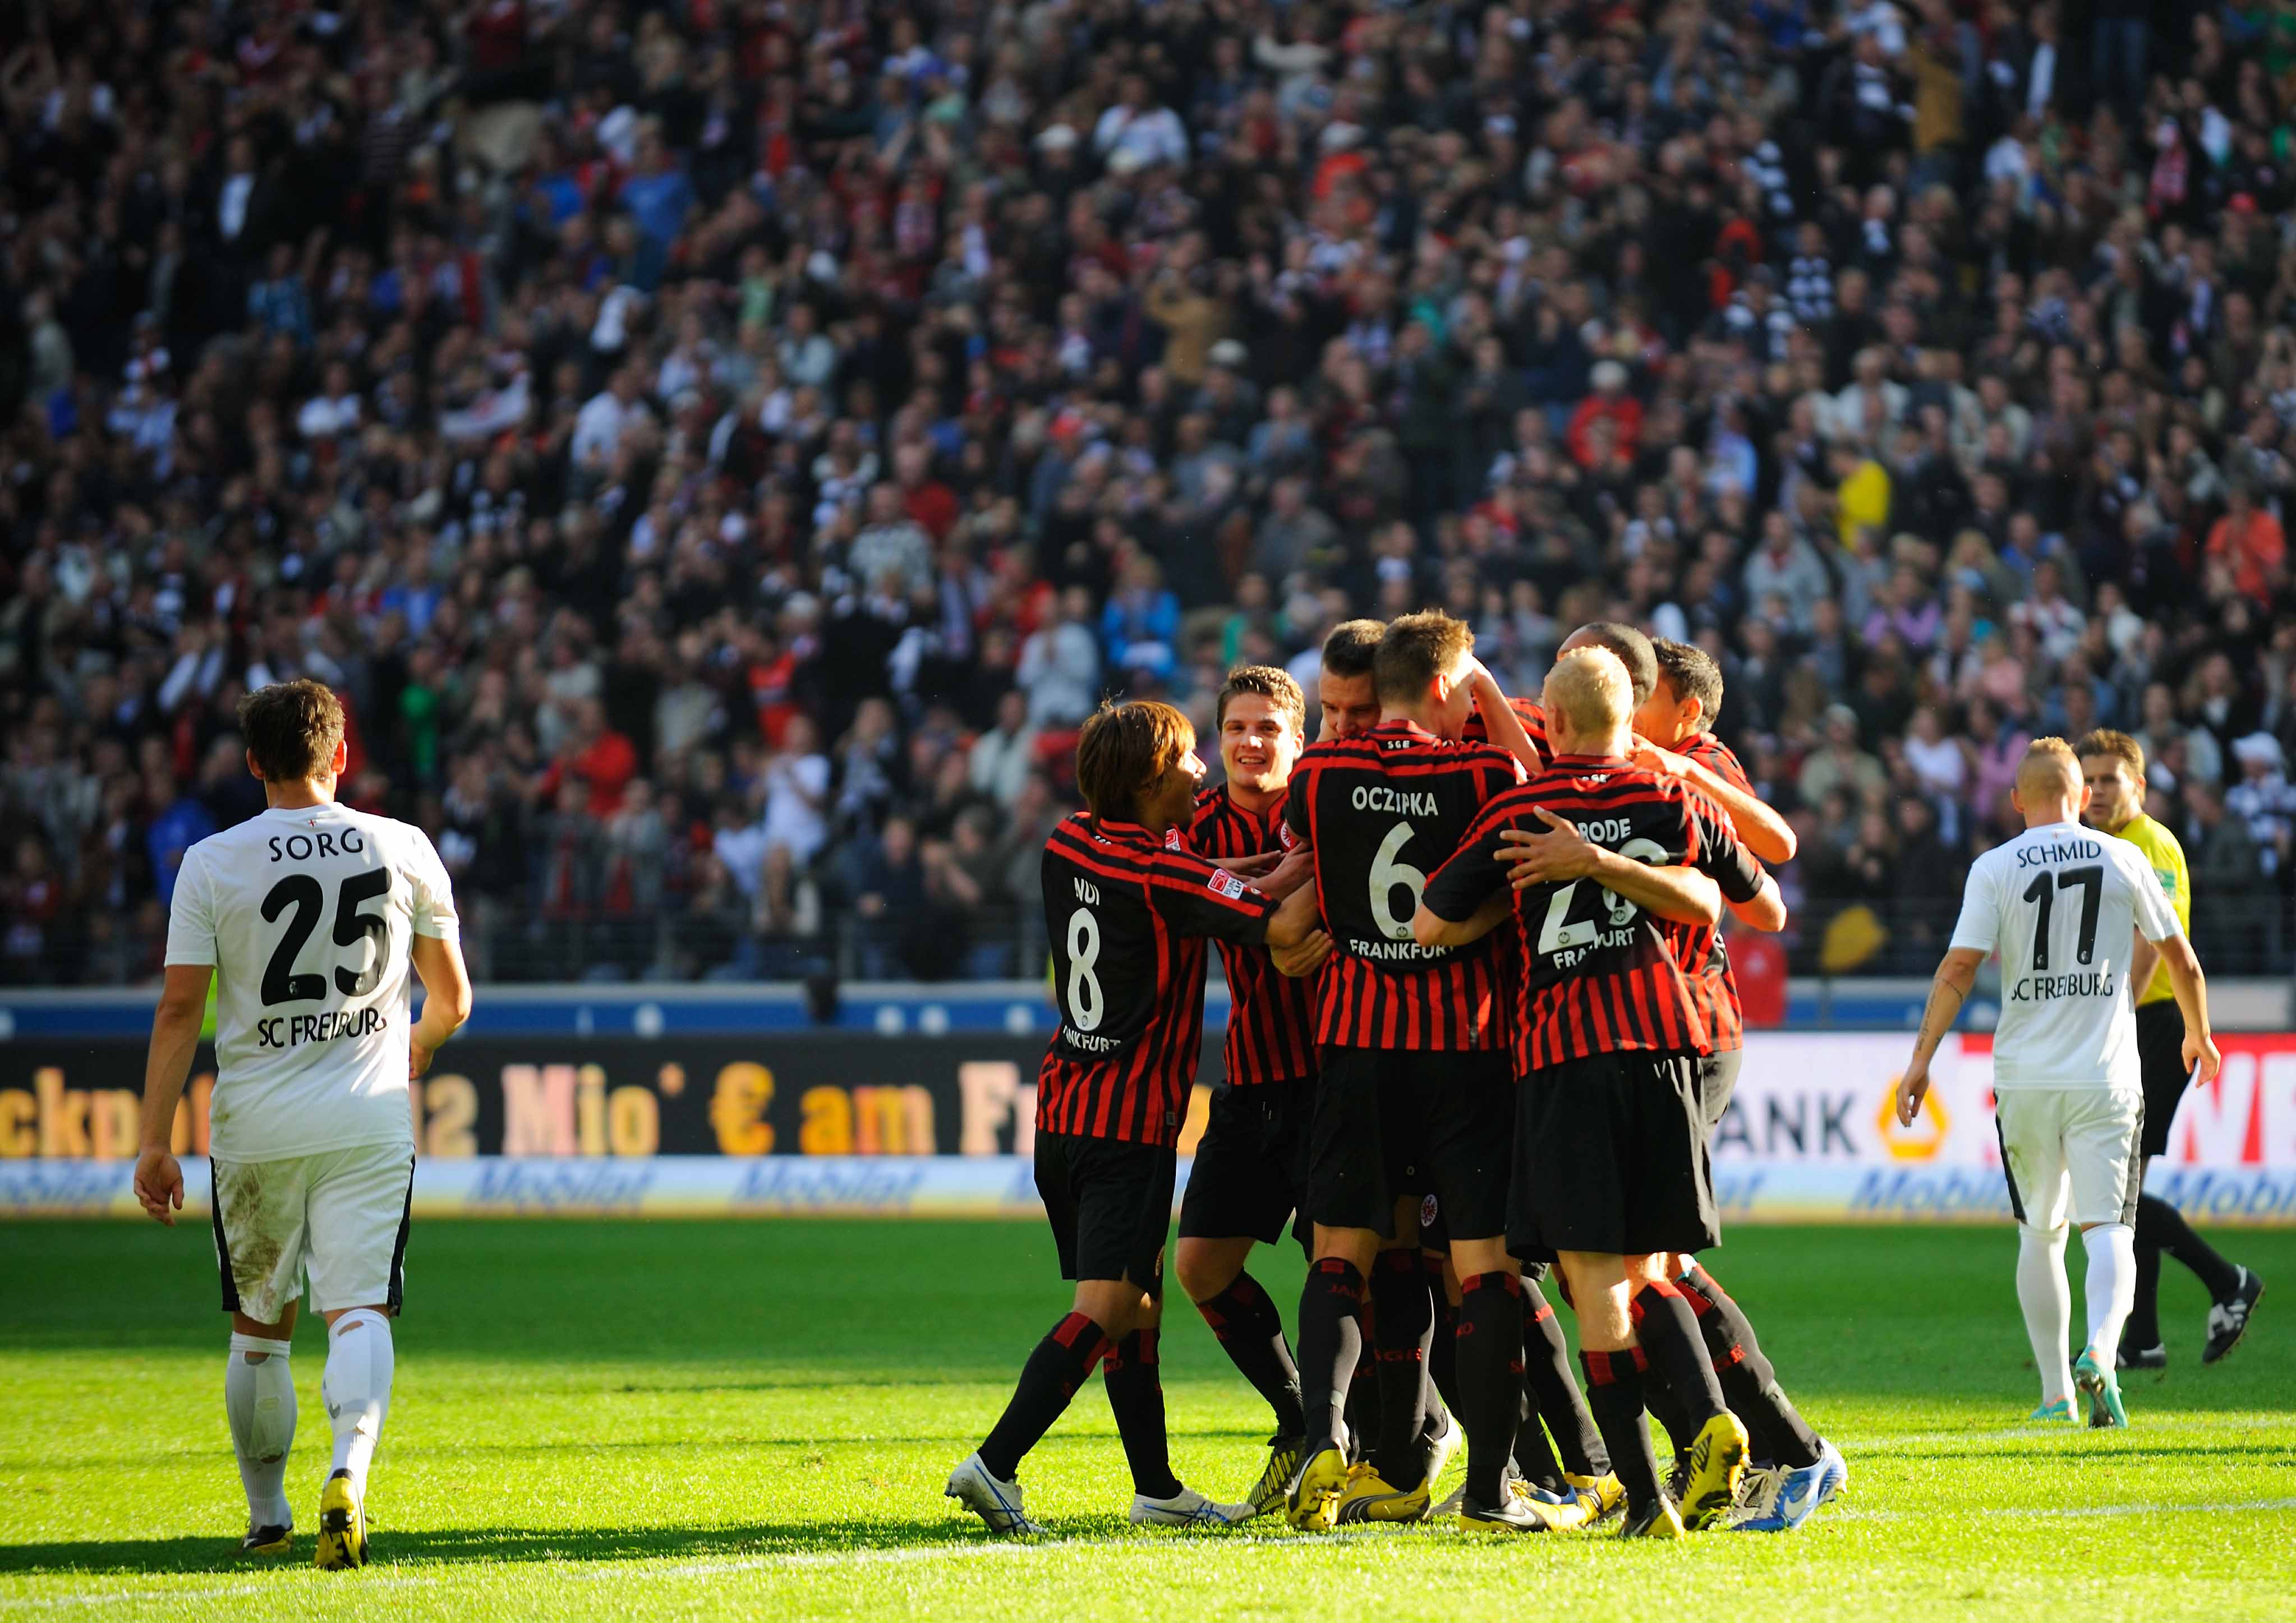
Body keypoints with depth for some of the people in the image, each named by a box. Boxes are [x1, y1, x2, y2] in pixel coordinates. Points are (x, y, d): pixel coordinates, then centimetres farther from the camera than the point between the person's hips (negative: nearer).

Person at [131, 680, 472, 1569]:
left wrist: (155, 1144, -4)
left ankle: (266, 1518, 24)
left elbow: (179, 1009, -7)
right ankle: (349, 1470, -32)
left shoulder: (212, 863, -4)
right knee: (359, 1312, -5)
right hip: (370, 1121, 0)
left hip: (256, 1128, 0)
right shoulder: (405, 850, 1)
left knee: (258, 1329, 14)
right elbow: (452, 1000, 9)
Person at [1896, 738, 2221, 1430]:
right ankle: (2099, 1352, -30)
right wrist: (2198, 1035, 27)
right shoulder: (2125, 861, 3)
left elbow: (1959, 967, -8)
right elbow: (2181, 960, 11)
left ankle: (2055, 1393, 13)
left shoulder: (1995, 868, -1)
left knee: (2039, 1235, 14)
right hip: (2107, 1075, -1)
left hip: (2025, 1078, 1)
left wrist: (1922, 1059, -3)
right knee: (2106, 1228, -4)